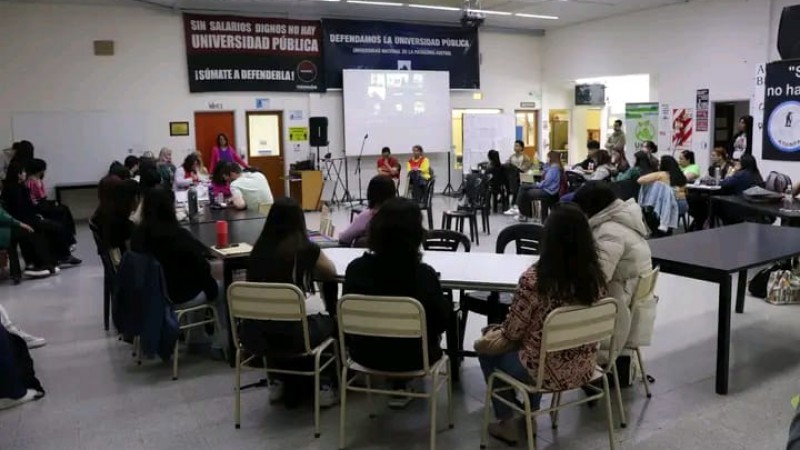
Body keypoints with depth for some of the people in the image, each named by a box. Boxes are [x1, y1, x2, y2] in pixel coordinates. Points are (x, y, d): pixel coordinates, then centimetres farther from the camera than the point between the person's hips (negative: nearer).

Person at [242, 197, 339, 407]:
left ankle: (279, 382, 38)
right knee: (329, 323, 27)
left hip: (254, 336, 4)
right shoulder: (306, 249, -9)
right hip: (290, 336, -4)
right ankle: (322, 386, 33)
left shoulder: (258, 249, 1)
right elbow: (331, 273, 10)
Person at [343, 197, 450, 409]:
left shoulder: (355, 268, -16)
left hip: (365, 354, 3)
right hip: (412, 357, -3)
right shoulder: (424, 274, -24)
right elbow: (442, 319, -10)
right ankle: (401, 386, 37)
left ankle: (397, 385, 40)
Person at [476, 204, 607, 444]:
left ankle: (507, 423, 28)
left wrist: (498, 331, 9)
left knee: (487, 349, 20)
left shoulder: (534, 278, -25)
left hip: (546, 372, -6)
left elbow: (512, 333, -15)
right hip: (584, 368, 6)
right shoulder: (596, 274, -7)